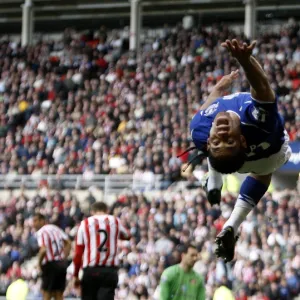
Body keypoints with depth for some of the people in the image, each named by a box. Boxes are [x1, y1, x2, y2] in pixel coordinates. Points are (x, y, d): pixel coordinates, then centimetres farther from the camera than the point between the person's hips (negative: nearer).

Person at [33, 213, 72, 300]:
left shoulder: (41, 232, -10)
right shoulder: (55, 228, 13)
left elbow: (43, 249, -24)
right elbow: (68, 243, 13)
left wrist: (39, 263, -9)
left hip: (50, 265, -7)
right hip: (61, 263, 7)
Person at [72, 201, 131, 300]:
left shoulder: (85, 223, 5)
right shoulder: (115, 221, 7)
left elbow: (78, 252, 3)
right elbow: (127, 236, 29)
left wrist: (76, 275, 10)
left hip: (90, 270, 0)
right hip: (110, 270, 0)